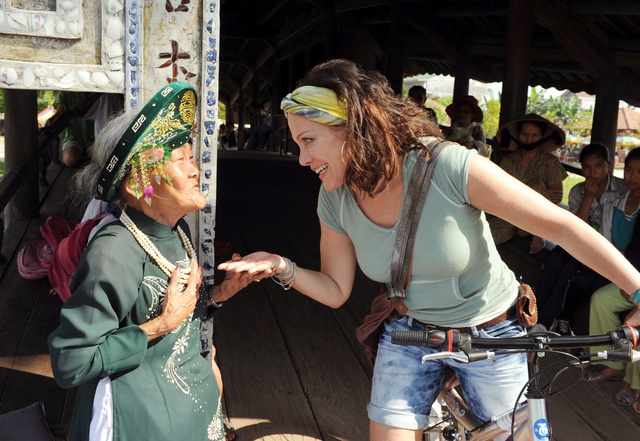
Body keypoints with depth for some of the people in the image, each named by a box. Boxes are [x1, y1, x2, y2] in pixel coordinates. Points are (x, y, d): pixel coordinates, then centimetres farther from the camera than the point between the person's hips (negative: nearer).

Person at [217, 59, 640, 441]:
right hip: (410, 333, 4)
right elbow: (336, 290, -2)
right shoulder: (335, 200, -13)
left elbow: (561, 225, -25)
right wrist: (282, 268, -21)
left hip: (491, 334, -3)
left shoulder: (448, 167, -30)